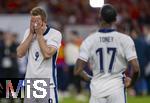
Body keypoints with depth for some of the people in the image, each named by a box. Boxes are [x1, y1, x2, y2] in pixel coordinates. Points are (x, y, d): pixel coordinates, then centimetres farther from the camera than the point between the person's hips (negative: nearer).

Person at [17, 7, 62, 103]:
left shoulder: (55, 34, -8)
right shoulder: (28, 32, 9)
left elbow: (47, 54, -21)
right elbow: (20, 53, -1)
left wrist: (39, 35, -12)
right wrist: (31, 34, -5)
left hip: (47, 80, -5)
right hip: (30, 80, 5)